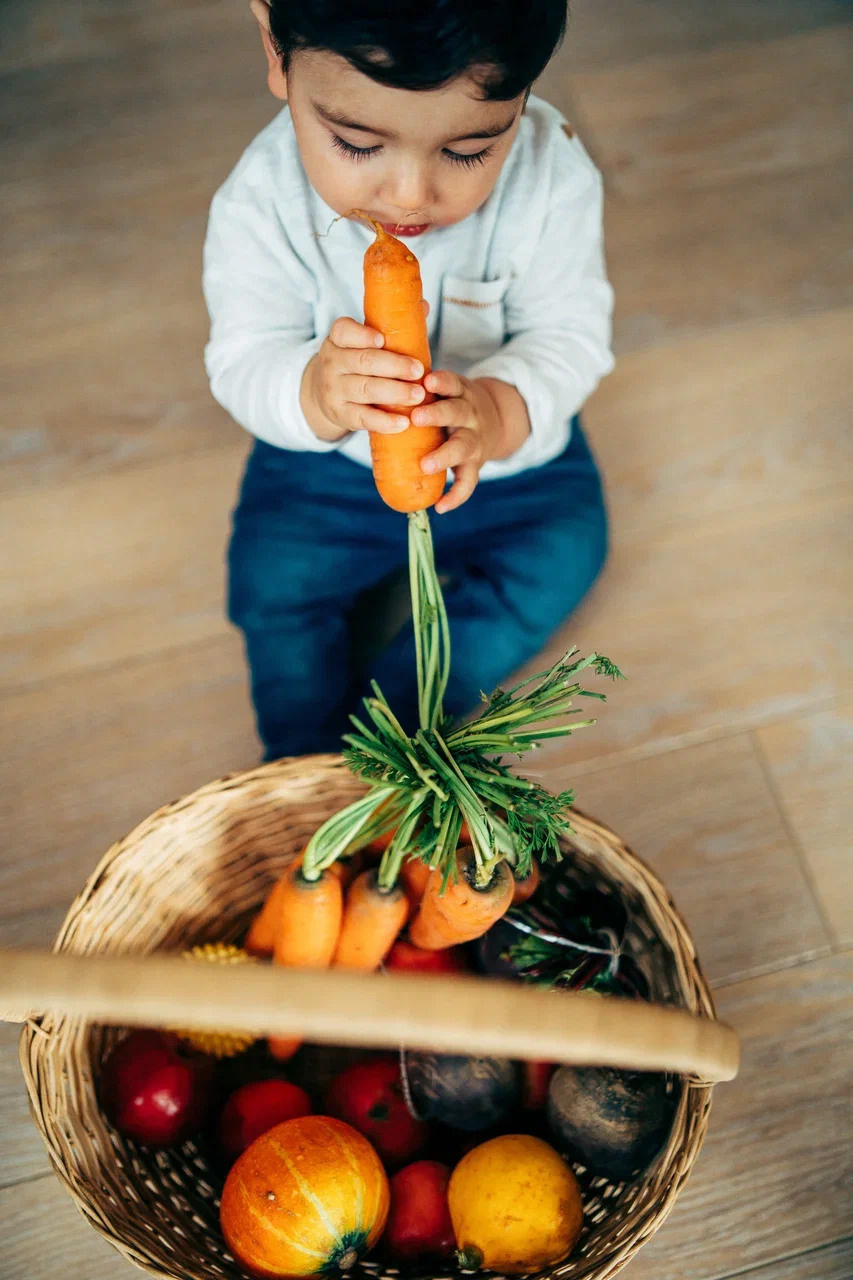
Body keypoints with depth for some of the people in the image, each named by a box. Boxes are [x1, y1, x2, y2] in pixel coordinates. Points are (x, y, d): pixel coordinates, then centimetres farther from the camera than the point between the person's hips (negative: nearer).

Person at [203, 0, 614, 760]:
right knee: (271, 581, -12)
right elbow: (243, 362, -24)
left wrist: (501, 411, -46)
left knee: (565, 550, -14)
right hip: (329, 466, -1)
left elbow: (571, 334, -22)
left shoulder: (552, 177, -26)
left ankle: (384, 725, -2)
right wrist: (313, 392, -50)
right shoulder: (262, 201, -27)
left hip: (510, 450, 1)